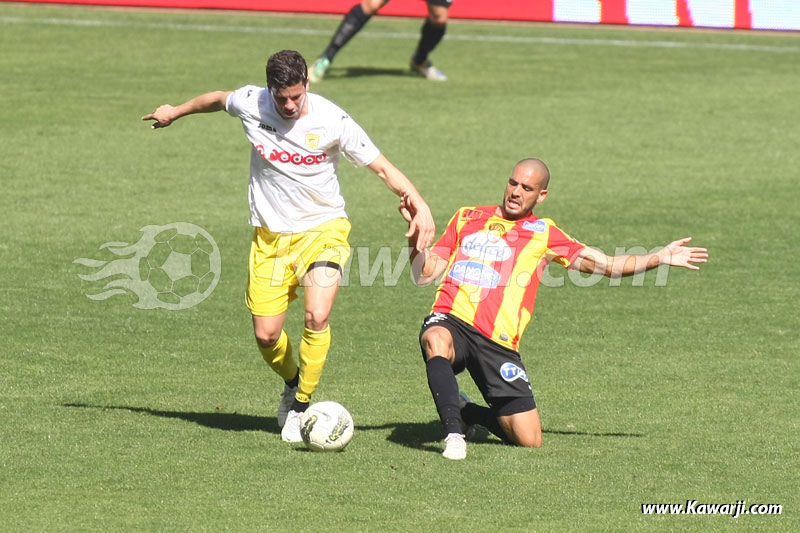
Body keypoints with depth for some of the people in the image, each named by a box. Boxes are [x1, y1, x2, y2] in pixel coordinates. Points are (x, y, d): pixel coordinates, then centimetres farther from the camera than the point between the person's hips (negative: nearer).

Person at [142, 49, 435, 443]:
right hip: (270, 235, 3)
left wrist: (420, 206, -25)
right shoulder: (250, 104, -10)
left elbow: (383, 167, -12)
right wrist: (176, 112, 30)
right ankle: (293, 383, 34)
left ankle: (300, 405, -7)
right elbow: (217, 99, 14)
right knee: (266, 335, 1)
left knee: (317, 317, -25)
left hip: (322, 228, -3)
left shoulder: (332, 121, -17)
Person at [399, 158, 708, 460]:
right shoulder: (467, 218, 17)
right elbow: (424, 274, 14)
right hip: (451, 320, -1)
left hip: (498, 342, 1)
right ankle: (453, 430, -33)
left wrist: (660, 258, 5)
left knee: (529, 439, -4)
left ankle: (468, 413, 24)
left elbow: (609, 266, 14)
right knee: (436, 340, -40)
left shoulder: (543, 233, 14)